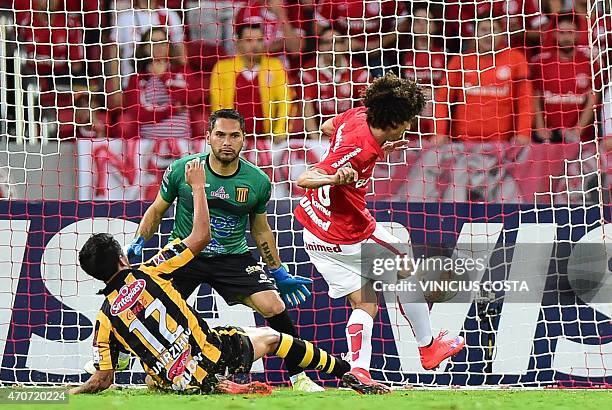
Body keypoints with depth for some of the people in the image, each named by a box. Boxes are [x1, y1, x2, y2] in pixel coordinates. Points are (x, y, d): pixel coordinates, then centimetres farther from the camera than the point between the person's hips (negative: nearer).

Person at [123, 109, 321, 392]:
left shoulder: (258, 182, -6)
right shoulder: (181, 170, -10)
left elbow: (260, 230, 11)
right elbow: (157, 210, 7)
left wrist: (279, 273, 13)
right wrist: (138, 242, -4)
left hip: (234, 258, 0)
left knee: (274, 306, -18)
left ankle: (298, 376, -1)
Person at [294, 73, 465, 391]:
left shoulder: (359, 115, -7)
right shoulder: (360, 150, -31)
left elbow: (327, 127, 18)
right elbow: (304, 179, -34)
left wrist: (377, 148, 19)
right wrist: (334, 178, -54)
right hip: (348, 237, -8)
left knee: (365, 303, 12)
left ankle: (358, 370, -2)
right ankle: (428, 349, 28)